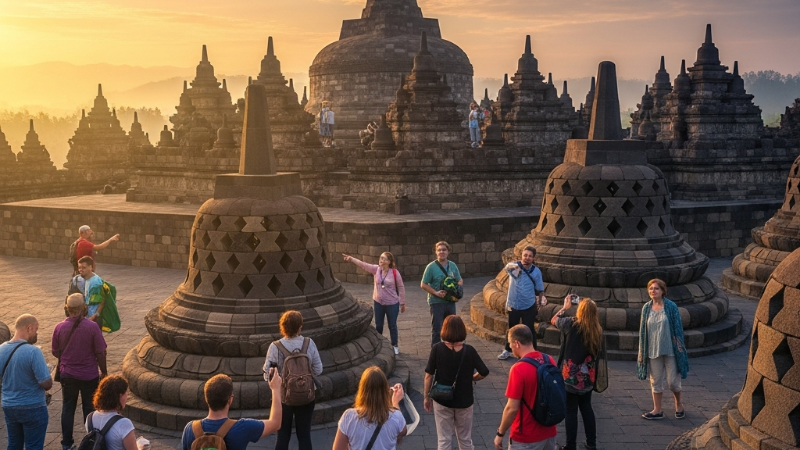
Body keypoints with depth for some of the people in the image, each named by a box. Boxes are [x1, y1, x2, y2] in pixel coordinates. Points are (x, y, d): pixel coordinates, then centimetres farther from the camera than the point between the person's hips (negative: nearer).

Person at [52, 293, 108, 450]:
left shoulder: (59, 328, -10)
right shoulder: (92, 327, -16)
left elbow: (55, 352, 2)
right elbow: (100, 352, -12)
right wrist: (104, 371, 2)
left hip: (68, 375, 2)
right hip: (89, 375, -2)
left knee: (68, 408, 15)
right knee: (89, 408, 12)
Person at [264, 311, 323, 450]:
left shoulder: (275, 347, -16)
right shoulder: (309, 344, -12)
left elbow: (268, 375, -11)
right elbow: (318, 370, -4)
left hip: (283, 396, -1)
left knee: (283, 435, 13)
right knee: (304, 434, 13)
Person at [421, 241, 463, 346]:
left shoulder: (453, 266, 5)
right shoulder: (431, 267, -10)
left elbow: (460, 281, 16)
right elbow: (423, 284, -7)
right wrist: (436, 293, -20)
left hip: (450, 301, 5)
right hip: (436, 302, -5)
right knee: (436, 330, -2)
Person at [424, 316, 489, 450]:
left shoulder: (437, 349, -14)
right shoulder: (469, 350, -12)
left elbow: (429, 375, -10)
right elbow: (484, 372, -13)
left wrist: (426, 397, 2)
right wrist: (470, 378, 7)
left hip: (442, 400, -1)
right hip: (464, 401, 1)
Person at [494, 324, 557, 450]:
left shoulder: (519, 369, -22)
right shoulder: (550, 360, -2)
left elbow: (512, 408, -21)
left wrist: (500, 434, -8)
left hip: (526, 438, -6)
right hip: (549, 433, 6)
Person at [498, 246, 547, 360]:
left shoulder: (536, 271, -10)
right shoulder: (514, 266, -15)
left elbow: (540, 289, 1)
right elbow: (507, 267, -41)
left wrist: (541, 300, -12)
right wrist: (511, 267, -63)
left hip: (529, 306, -1)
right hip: (513, 304, 1)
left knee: (529, 329, 8)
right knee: (511, 329, 19)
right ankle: (507, 350, 36)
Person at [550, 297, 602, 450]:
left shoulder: (571, 324, -16)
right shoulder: (598, 330, -6)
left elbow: (554, 320, 3)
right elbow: (598, 352, 6)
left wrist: (565, 307, 17)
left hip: (571, 376, -4)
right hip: (588, 376, 4)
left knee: (571, 410, 5)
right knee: (586, 407, 20)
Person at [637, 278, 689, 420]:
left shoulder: (671, 306, -7)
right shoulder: (646, 308, 2)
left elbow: (678, 327, -5)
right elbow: (642, 330, 7)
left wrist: (679, 346, -7)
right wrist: (642, 351, 6)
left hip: (670, 349, -3)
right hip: (653, 350, 3)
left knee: (672, 381, 2)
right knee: (656, 381, 9)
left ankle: (678, 404, 28)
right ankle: (657, 410, 18)